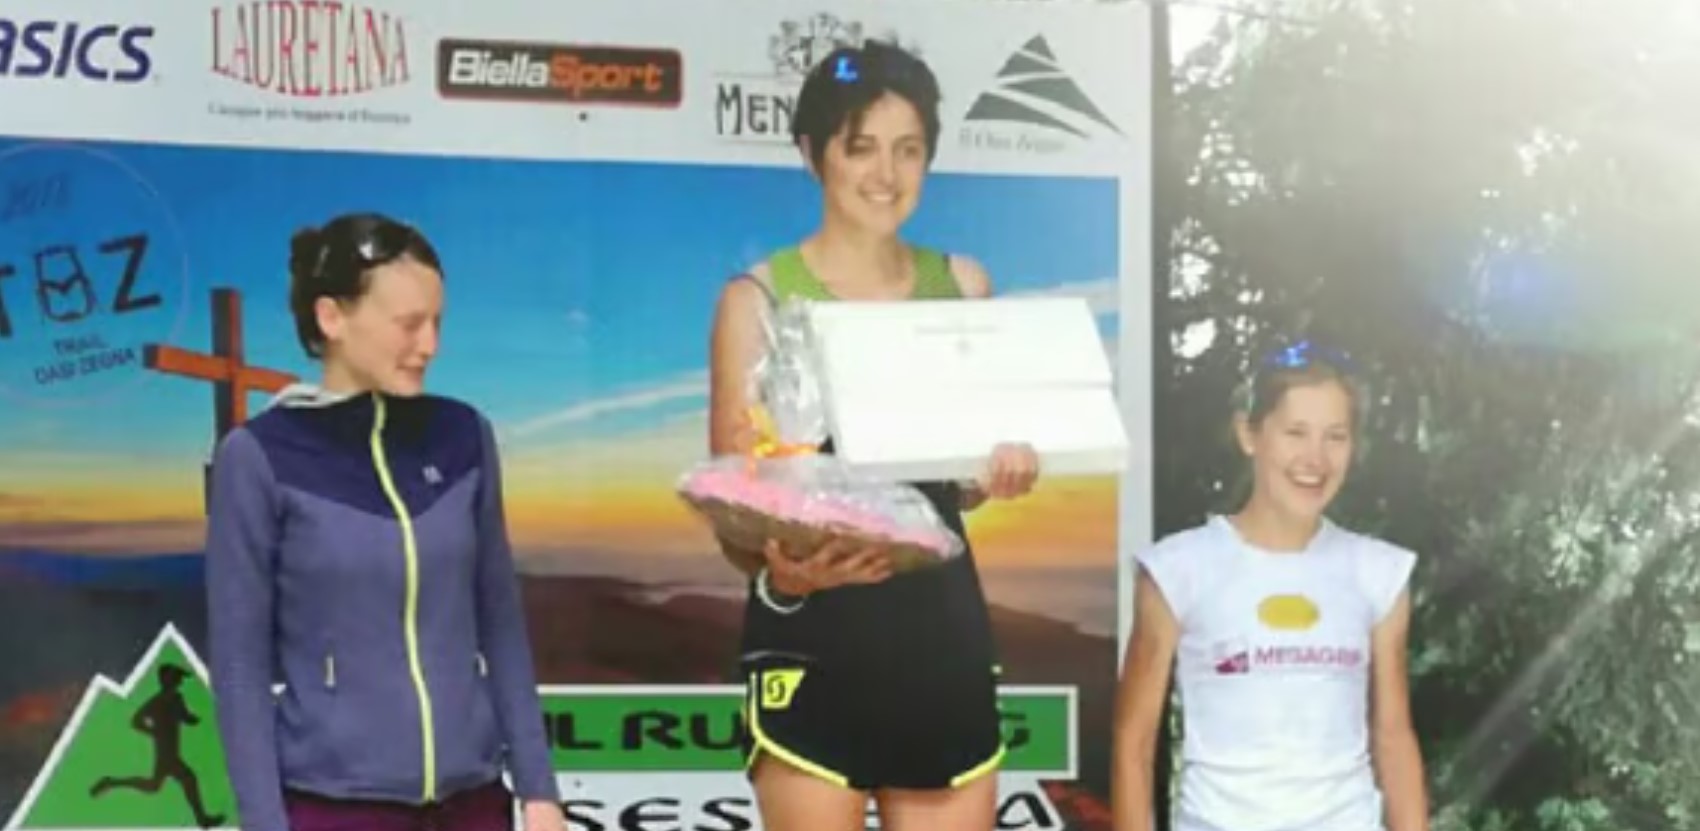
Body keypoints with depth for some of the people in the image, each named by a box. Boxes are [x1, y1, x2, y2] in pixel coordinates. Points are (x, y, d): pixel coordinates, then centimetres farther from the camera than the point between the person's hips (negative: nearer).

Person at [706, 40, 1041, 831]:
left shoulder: (962, 285, 9)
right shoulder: (760, 297, -5)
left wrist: (999, 470, -8)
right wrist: (780, 568, -28)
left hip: (942, 626, 4)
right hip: (813, 635, -4)